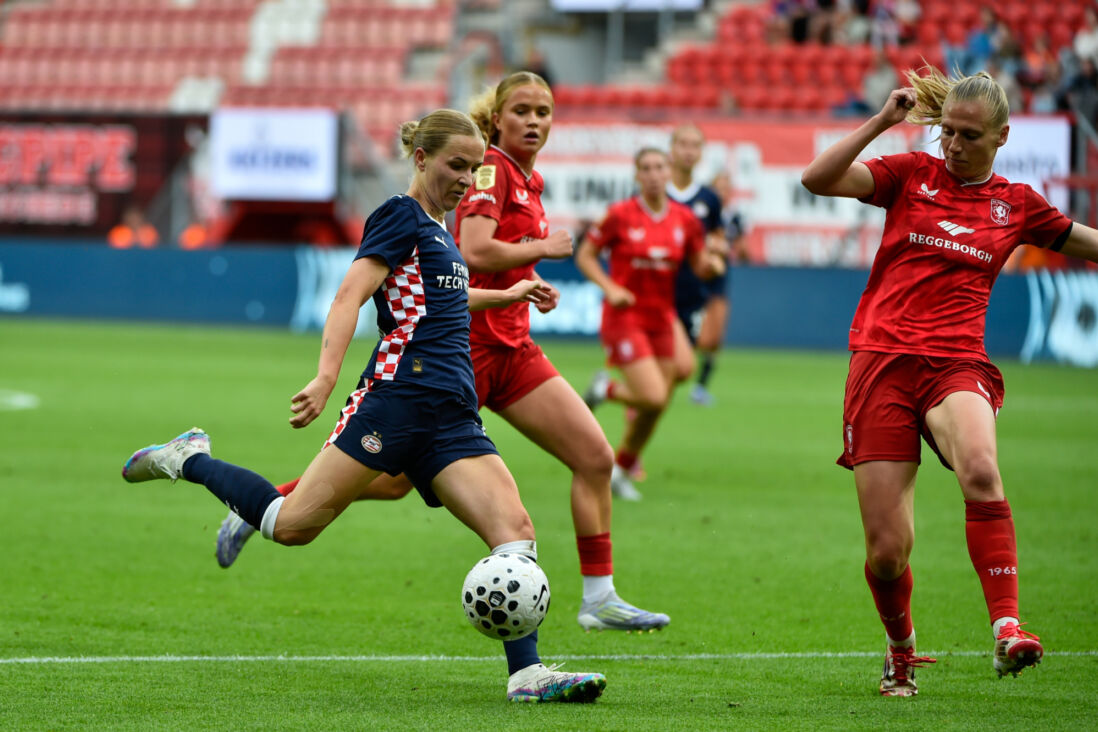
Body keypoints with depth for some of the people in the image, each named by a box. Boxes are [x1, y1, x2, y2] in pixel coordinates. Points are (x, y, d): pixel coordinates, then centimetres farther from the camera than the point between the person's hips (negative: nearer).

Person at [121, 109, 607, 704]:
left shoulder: (436, 230, 24)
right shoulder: (401, 217, -2)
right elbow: (350, 296, -15)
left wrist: (507, 295, 54)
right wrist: (326, 376, -28)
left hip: (452, 418, 8)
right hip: (395, 401, -8)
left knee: (515, 529, -12)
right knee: (293, 526, -10)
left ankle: (525, 674, -15)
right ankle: (189, 459, 14)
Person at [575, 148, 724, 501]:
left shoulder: (685, 220, 2)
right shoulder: (621, 215, -8)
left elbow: (700, 266, 12)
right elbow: (585, 255, -1)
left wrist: (711, 264, -12)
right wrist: (610, 288, -15)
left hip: (661, 319, 5)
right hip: (624, 317, -5)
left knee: (656, 405, 6)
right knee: (653, 398, -18)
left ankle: (621, 471, 27)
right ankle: (605, 392, 13)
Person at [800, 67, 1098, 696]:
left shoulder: (1016, 204, 13)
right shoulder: (911, 175, 9)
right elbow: (817, 178, -4)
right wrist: (882, 122, -9)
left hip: (958, 366, 0)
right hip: (883, 362, 0)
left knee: (980, 471, -36)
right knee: (887, 550, -5)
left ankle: (1008, 629, -38)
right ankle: (901, 650, 24)